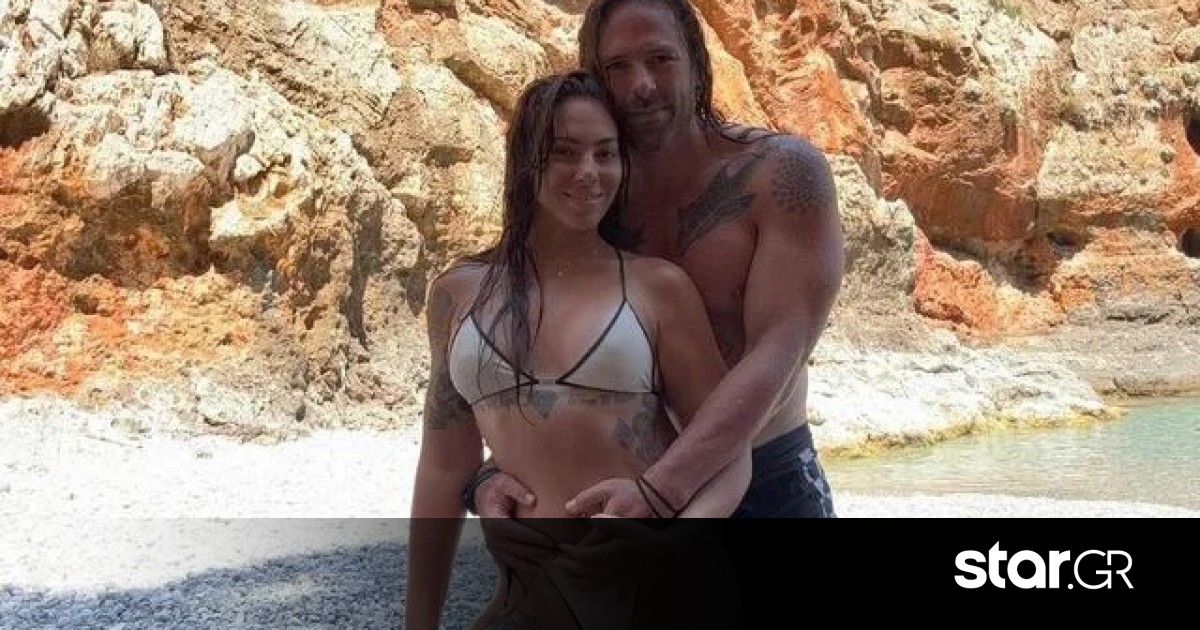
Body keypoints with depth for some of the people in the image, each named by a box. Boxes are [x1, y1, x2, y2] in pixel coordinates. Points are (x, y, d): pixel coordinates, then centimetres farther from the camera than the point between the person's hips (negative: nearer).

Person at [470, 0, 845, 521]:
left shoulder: (784, 172, -16)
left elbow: (777, 354, -26)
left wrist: (659, 489, -38)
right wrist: (490, 475, -25)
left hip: (769, 484, -3)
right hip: (627, 486, 3)